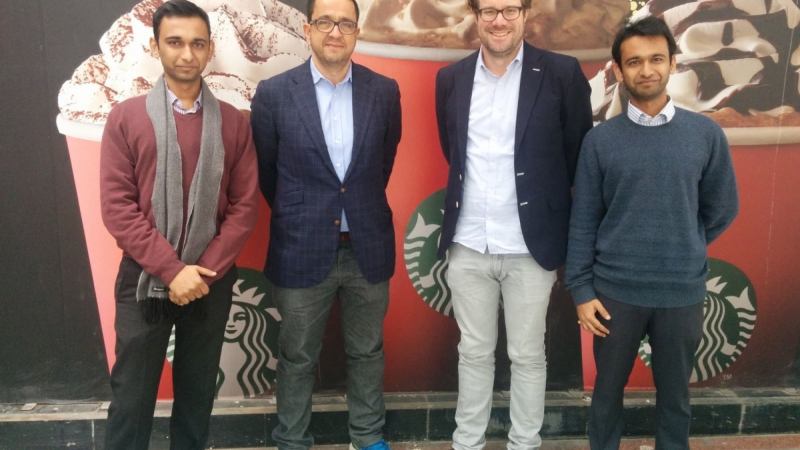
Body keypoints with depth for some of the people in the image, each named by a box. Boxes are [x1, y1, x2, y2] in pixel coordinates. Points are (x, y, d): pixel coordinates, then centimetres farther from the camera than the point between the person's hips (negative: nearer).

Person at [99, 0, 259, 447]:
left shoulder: (234, 122, 3)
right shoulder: (126, 117, -1)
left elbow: (245, 205, 0)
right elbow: (117, 206, -7)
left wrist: (207, 271, -10)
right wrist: (172, 270, -14)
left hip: (212, 281, 2)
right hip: (145, 279, -1)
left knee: (197, 392, 13)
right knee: (132, 395, 5)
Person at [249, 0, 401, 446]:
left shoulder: (384, 91, -1)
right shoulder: (274, 93, -7)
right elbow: (265, 170, 4)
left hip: (368, 247, 2)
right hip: (302, 250, -2)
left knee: (367, 351, 17)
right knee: (298, 357, 13)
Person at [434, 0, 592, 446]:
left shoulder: (562, 73, -6)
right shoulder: (451, 79, 4)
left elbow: (579, 156, 1)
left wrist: (547, 202, 6)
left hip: (530, 245, -2)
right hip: (467, 245, 3)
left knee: (528, 355, 11)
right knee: (474, 352, 15)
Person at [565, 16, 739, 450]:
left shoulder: (706, 134, -3)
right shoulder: (600, 140, -4)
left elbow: (720, 210, 7)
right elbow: (583, 221, -2)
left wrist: (681, 253, 9)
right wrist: (581, 290, -4)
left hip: (683, 292, 1)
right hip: (615, 291, 0)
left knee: (674, 393, 15)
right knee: (608, 389, 14)